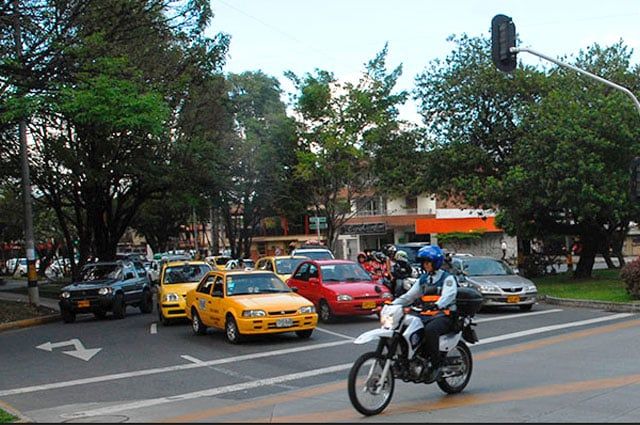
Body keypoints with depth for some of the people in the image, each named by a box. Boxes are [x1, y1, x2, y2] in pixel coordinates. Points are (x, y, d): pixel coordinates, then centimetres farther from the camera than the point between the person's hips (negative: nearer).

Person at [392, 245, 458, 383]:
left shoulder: (448, 278, -2)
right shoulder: (423, 279, 20)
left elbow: (448, 295, -21)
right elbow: (409, 296, 15)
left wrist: (437, 305, -43)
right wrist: (393, 304, -1)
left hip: (444, 315, -7)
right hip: (426, 314, 7)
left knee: (430, 330, -37)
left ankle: (437, 365, -26)